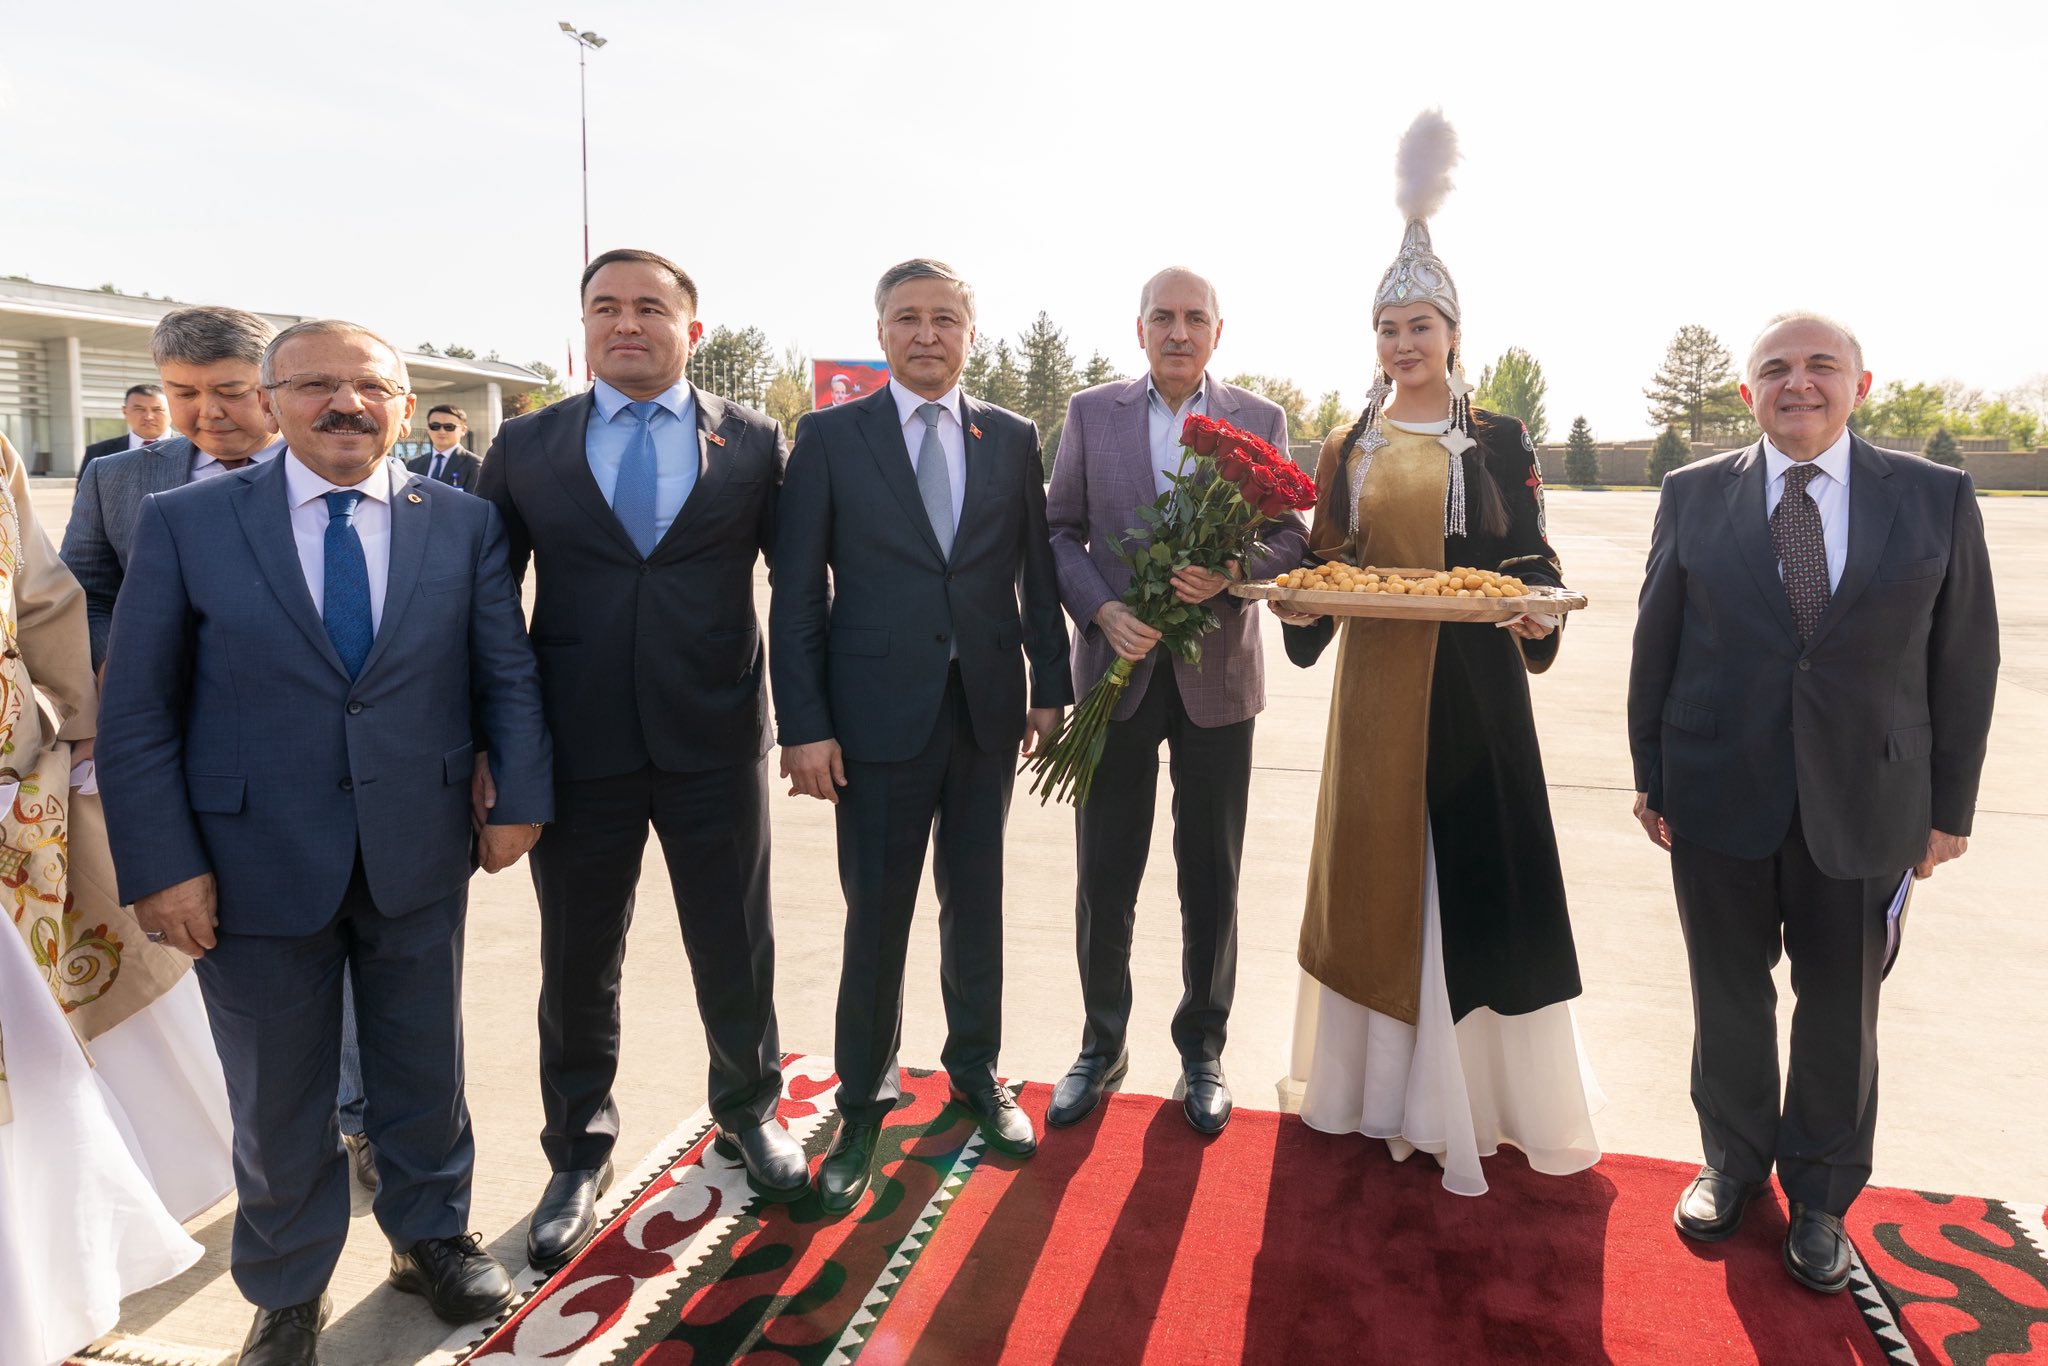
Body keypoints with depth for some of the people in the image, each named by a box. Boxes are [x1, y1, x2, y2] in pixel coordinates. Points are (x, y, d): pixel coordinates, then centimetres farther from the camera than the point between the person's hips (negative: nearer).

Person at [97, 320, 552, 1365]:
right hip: (256, 865, -1)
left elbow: (506, 675, 4)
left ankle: (430, 1236, 42)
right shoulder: (185, 521, -3)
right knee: (277, 1095, 15)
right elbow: (136, 711, -4)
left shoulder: (464, 523, 2)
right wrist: (162, 864, -10)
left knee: (425, 1070, 17)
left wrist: (519, 799, -3)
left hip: (419, 858, 1)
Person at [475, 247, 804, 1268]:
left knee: (737, 950, 13)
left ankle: (748, 1111, 39)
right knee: (577, 963, 13)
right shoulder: (524, 447, 6)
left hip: (717, 744, 0)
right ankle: (579, 1155, 36)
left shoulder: (755, 443, 3)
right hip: (576, 750, 1)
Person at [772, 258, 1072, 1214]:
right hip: (879, 715, -2)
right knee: (877, 918, 5)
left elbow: (1035, 573, 10)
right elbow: (798, 593, -4)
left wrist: (1049, 688, 6)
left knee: (976, 902, 14)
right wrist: (803, 725, -9)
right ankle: (863, 1106, 24)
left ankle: (975, 1070, 34)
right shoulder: (829, 437, 0)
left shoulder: (1012, 439, 7)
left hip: (988, 710, 3)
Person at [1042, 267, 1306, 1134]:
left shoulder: (1261, 420, 5)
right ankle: (1102, 1044, 26)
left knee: (1212, 877, 10)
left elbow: (1290, 536, 3)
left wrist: (1230, 571, -17)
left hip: (1217, 675, 0)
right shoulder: (1091, 411, 5)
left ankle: (1202, 1047, 28)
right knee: (1104, 875, 6)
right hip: (1118, 668, 0)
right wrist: (1100, 610, -13)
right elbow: (1059, 530, 4)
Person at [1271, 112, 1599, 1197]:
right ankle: (1379, 1078, 25)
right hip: (1373, 685, 3)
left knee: (1471, 867, 2)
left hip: (1471, 686, -2)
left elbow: (1533, 562, 2)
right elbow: (1320, 565, 10)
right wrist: (1298, 604, -11)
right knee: (1375, 869, 9)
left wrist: (1538, 613, -19)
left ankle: (1470, 1089, 17)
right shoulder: (1348, 448, 9)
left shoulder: (1497, 441, 2)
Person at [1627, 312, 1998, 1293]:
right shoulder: (1694, 496, 1)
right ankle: (1732, 1163, 35)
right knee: (1729, 994, 13)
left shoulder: (1938, 499, 0)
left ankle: (1819, 1196, 34)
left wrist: (1949, 806, 1)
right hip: (1718, 796, 0)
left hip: (1864, 801, 0)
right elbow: (1656, 641, 2)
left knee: (1841, 1006, 13)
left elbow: (1965, 659, 2)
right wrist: (1651, 774, 1)